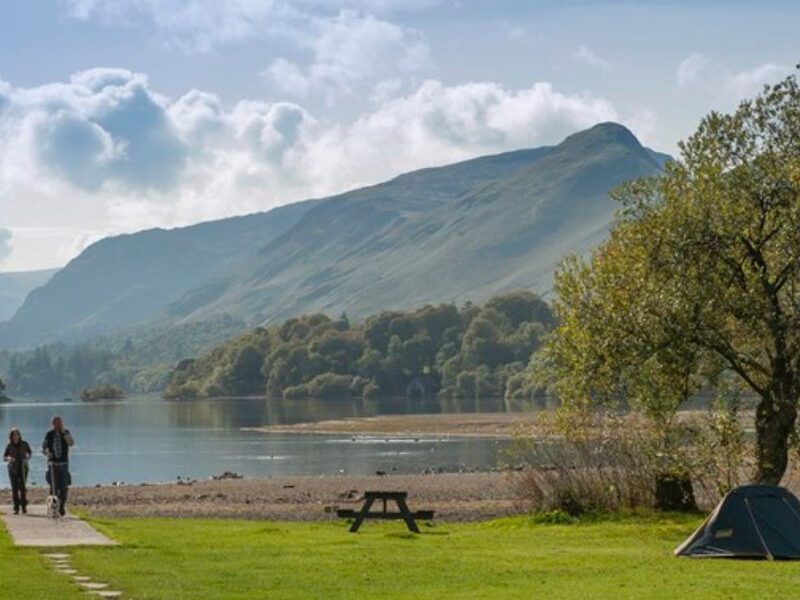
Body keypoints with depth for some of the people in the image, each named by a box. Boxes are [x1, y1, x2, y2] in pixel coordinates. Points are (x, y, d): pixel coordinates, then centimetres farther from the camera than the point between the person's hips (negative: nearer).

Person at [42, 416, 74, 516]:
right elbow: (43, 447, 7)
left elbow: (71, 443, -15)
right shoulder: (49, 434, 1)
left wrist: (63, 432, -20)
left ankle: (62, 506, 14)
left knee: (64, 487, -4)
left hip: (63, 463, 0)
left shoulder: (66, 433, 1)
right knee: (54, 487, -3)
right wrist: (47, 453, -14)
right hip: (53, 463, 0)